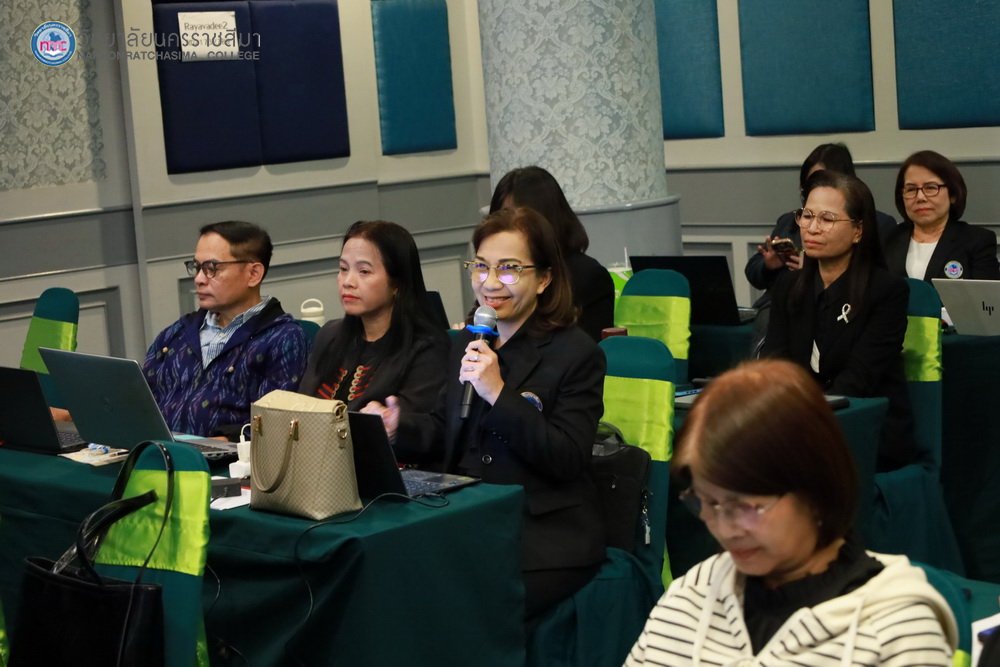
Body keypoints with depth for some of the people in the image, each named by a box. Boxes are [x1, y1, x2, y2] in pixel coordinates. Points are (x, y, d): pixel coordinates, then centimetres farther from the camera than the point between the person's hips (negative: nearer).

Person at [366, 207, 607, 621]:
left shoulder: (576, 354, -5)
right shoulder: (467, 343, 16)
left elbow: (567, 460, -14)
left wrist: (499, 393, -21)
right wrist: (398, 427, 0)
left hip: (545, 537, -6)